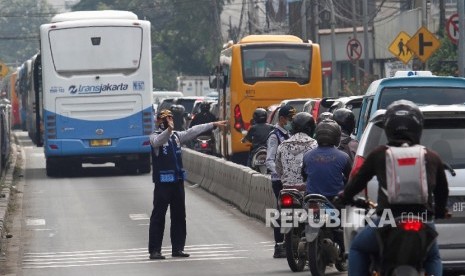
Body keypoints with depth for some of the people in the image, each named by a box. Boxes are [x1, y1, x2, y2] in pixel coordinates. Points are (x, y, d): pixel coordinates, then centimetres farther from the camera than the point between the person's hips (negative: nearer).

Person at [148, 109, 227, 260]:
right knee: (158, 216, -5)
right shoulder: (155, 137, -7)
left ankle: (178, 248, 18)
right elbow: (159, 141, -30)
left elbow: (193, 131, 20)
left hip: (177, 181, 7)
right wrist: (168, 130, -50)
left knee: (179, 216, 10)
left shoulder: (176, 135, 13)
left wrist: (213, 124, 23)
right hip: (163, 182, -7)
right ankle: (154, 250, -4)